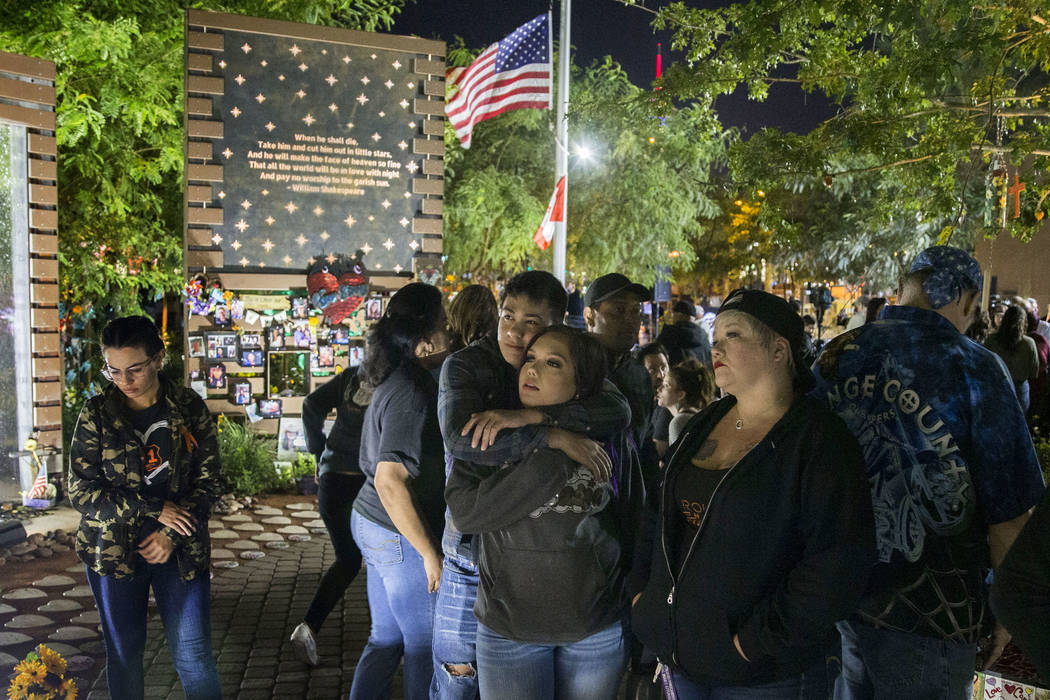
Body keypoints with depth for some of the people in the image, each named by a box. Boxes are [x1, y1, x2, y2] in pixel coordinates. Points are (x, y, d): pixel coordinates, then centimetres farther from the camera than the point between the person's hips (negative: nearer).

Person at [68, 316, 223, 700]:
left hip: (180, 551, 0)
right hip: (114, 552, 1)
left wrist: (171, 535, -12)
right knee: (123, 654, 13)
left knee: (193, 654, 1)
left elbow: (209, 482, -1)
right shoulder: (96, 413, -4)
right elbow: (81, 491, -6)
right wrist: (154, 510, -14)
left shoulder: (189, 408, -3)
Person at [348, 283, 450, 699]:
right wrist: (430, 553, -22)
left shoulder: (394, 381, 6)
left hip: (368, 521, 9)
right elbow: (391, 481, -28)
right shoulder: (413, 394, -23)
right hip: (400, 538, -9)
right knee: (425, 647, 9)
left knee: (386, 638, 20)